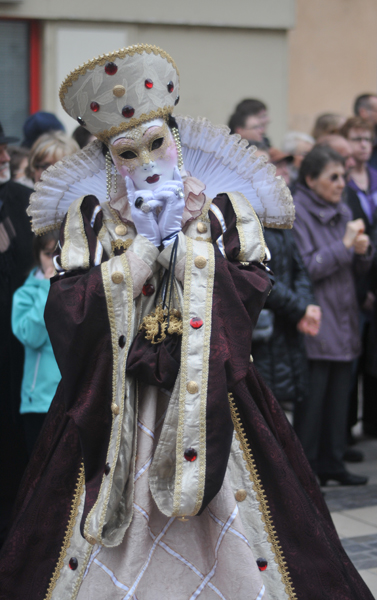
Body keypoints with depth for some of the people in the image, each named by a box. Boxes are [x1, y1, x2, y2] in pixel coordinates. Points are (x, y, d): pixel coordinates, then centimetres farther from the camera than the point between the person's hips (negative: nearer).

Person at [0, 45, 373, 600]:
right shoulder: (90, 217, 5)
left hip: (210, 407, 0)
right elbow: (66, 314, -8)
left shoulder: (227, 211, 5)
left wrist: (192, 237, -9)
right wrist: (137, 243, -8)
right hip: (115, 418, 0)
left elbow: (250, 299, -7)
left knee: (226, 547, -1)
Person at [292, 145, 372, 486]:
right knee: (312, 395, -4)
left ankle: (331, 463, 18)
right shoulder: (297, 214, -10)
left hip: (343, 319, 7)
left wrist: (363, 250, -4)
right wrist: (344, 245, -16)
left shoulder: (342, 212, 13)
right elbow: (305, 268, -16)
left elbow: (359, 267, 18)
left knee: (339, 394, 9)